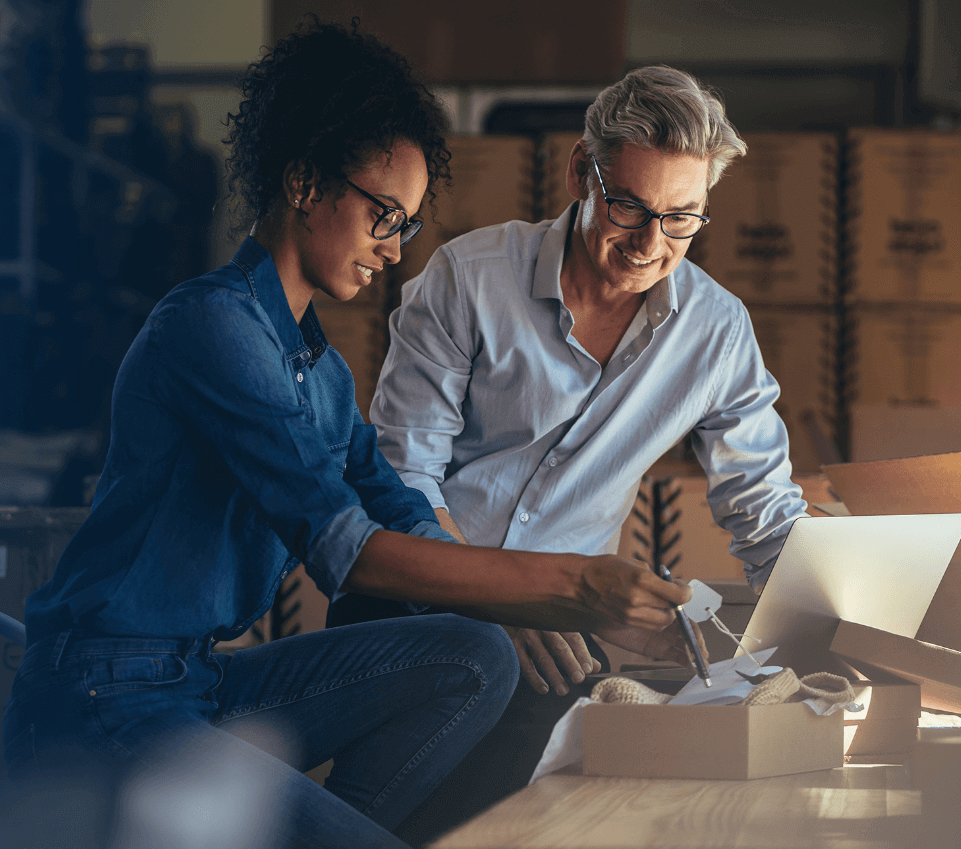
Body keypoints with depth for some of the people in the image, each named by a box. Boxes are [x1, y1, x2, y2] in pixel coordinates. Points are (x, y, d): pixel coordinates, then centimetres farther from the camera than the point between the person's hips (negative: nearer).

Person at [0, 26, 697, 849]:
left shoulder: (319, 365, 17)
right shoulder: (212, 325, -14)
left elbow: (414, 540, 12)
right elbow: (346, 552, -21)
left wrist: (594, 613, -1)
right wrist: (571, 580, -22)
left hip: (211, 686, 10)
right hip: (103, 712, -10)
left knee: (474, 657, -3)